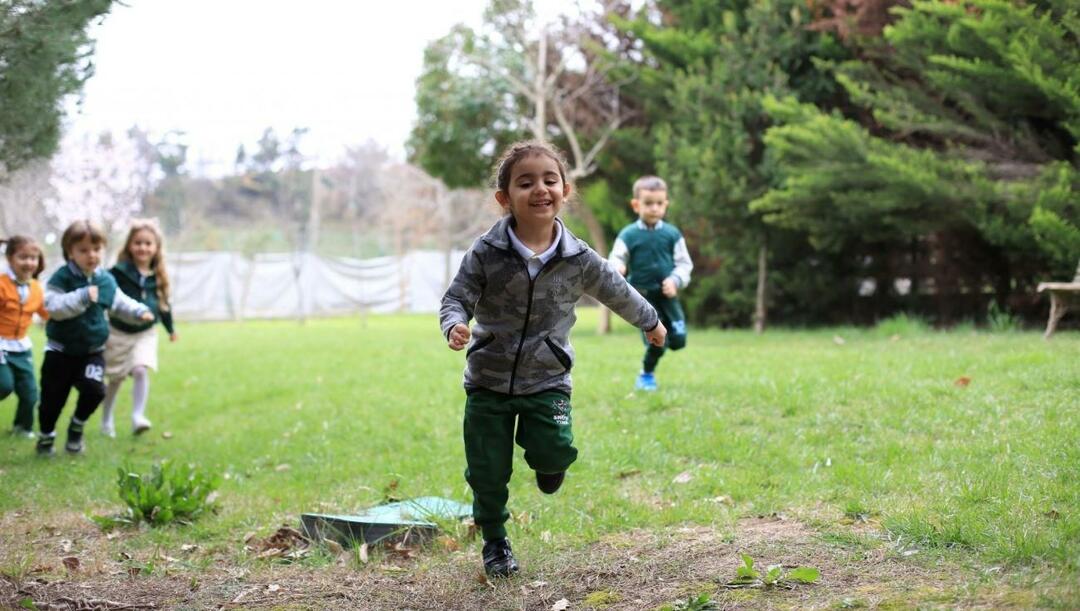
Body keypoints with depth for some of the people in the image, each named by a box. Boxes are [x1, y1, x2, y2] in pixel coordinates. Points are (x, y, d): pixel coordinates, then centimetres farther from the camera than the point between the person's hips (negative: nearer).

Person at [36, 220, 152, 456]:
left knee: (94, 389, -17)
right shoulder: (61, 278, -14)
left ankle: (77, 426, 10)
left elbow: (119, 303, 14)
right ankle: (46, 436, 29)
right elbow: (54, 307, -26)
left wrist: (139, 312, -4)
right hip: (61, 350, -2)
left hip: (92, 350, 3)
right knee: (52, 397, 5)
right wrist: (83, 297, -34)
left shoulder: (106, 280, 0)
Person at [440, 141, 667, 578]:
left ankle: (548, 461, 20)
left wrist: (650, 321, 25)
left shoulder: (579, 259, -7)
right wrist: (455, 326, -32)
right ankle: (495, 543, 27)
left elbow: (616, 291, 10)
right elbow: (456, 299, -9)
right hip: (489, 382, 0)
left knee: (554, 451, -19)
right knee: (487, 473, 4)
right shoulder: (486, 253, -12)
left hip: (547, 381, 0)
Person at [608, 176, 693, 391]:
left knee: (678, 341, 0)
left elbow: (684, 263, 3)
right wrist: (617, 267, -30)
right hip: (643, 295, -3)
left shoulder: (672, 234, 2)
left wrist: (675, 280, -16)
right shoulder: (628, 235, -4)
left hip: (667, 294, 3)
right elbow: (616, 258, -6)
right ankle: (647, 375, 15)